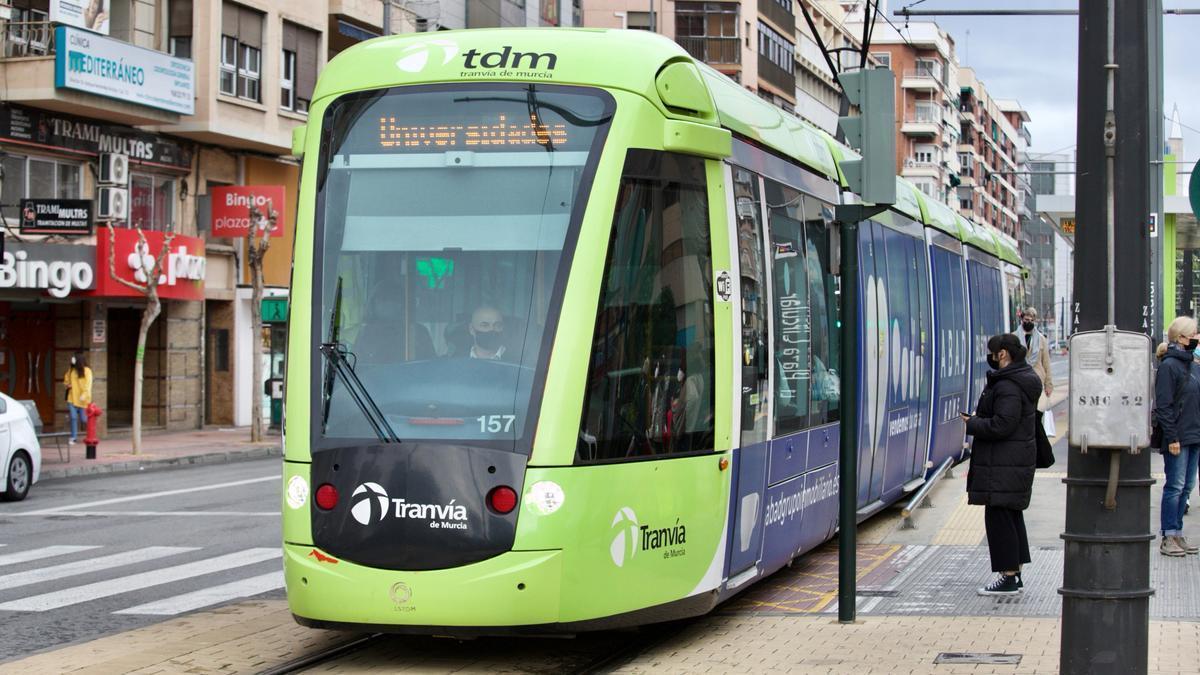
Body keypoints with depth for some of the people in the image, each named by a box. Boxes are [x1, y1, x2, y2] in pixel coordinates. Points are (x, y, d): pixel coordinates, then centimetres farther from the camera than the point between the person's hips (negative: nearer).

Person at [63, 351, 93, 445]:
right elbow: (66, 380, 25)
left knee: (83, 418, -1)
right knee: (73, 417, -2)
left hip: (82, 399, -4)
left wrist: (84, 394, -22)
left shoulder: (86, 371, -6)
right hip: (72, 398, 4)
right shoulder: (71, 370, 10)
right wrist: (67, 384, 2)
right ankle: (73, 437, 6)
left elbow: (88, 384, -12)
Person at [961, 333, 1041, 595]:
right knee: (1012, 516, 16)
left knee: (999, 517, -7)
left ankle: (1008, 577, -5)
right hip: (1020, 458, 11)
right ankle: (1015, 574, 22)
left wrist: (972, 423, -11)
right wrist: (978, 419, 13)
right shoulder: (1024, 380, 14)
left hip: (1002, 465, -11)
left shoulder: (1008, 387, -20)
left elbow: (1002, 425, -25)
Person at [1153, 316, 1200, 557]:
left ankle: (1176, 534, 16)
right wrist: (1172, 437, -18)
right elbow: (1163, 406, -15)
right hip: (1178, 438, -8)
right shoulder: (1168, 365, -12)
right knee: (1175, 486, -5)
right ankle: (1168, 537, 0)